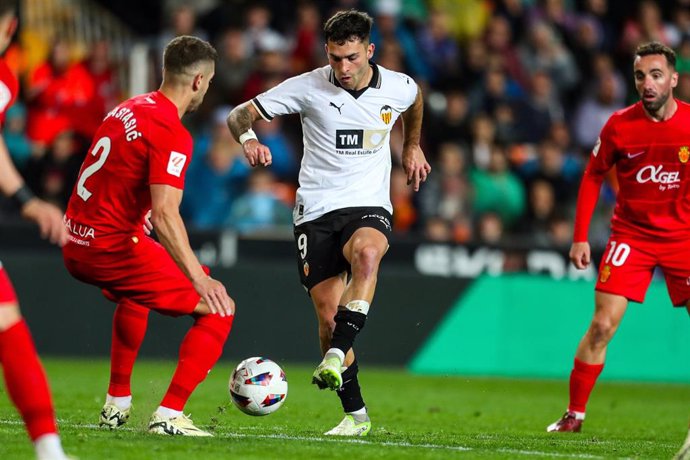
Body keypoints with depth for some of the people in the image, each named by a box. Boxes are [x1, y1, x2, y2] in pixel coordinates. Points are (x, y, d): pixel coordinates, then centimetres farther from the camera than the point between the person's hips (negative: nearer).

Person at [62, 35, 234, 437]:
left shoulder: (128, 109, 12)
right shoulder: (172, 133, -16)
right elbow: (165, 214, -27)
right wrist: (200, 279, -30)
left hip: (76, 245, 9)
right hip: (113, 248, -9)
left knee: (136, 293, 40)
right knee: (219, 309, -5)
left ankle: (117, 404, 40)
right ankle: (169, 416, -11)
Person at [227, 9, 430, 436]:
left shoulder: (399, 88, 0)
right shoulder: (308, 87, -7)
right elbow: (239, 115, -4)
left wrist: (412, 146, 34)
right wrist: (249, 138, -25)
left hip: (370, 207, 0)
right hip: (317, 210, 0)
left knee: (366, 253, -37)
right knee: (329, 315, -5)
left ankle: (334, 358, -40)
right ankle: (355, 414, 11)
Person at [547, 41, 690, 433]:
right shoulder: (620, 125, -7)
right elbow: (593, 177, 5)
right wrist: (580, 237, 1)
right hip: (631, 235, 0)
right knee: (602, 325, -10)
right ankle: (574, 414, 0)